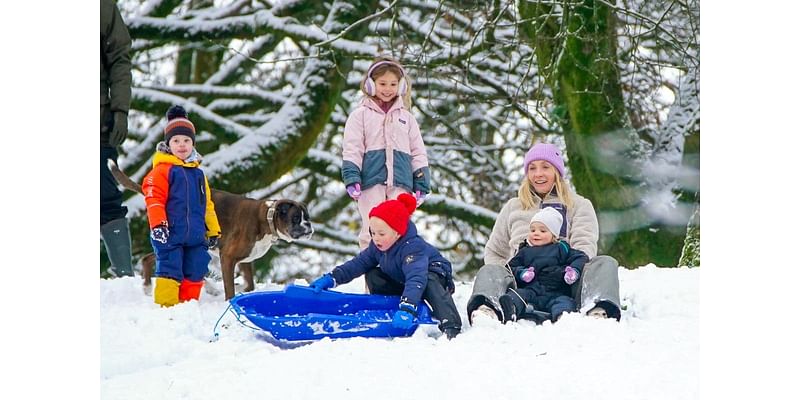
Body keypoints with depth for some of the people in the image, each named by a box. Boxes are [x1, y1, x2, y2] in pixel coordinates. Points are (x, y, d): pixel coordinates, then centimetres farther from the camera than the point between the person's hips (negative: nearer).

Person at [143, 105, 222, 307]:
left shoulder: (198, 173, 17)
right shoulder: (162, 169, -5)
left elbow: (206, 204, 22)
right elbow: (154, 199, -12)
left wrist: (213, 231, 21)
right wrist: (157, 224, -22)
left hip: (196, 237, 7)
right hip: (170, 234, -7)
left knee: (195, 273, 10)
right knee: (170, 272, -9)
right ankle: (166, 307, -4)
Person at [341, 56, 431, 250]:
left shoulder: (406, 117, 17)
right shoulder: (360, 115, 7)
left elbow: (418, 152, 17)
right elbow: (352, 149, 1)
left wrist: (421, 184, 10)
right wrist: (352, 179, -11)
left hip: (401, 183, 3)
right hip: (372, 180, -3)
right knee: (372, 229, -4)